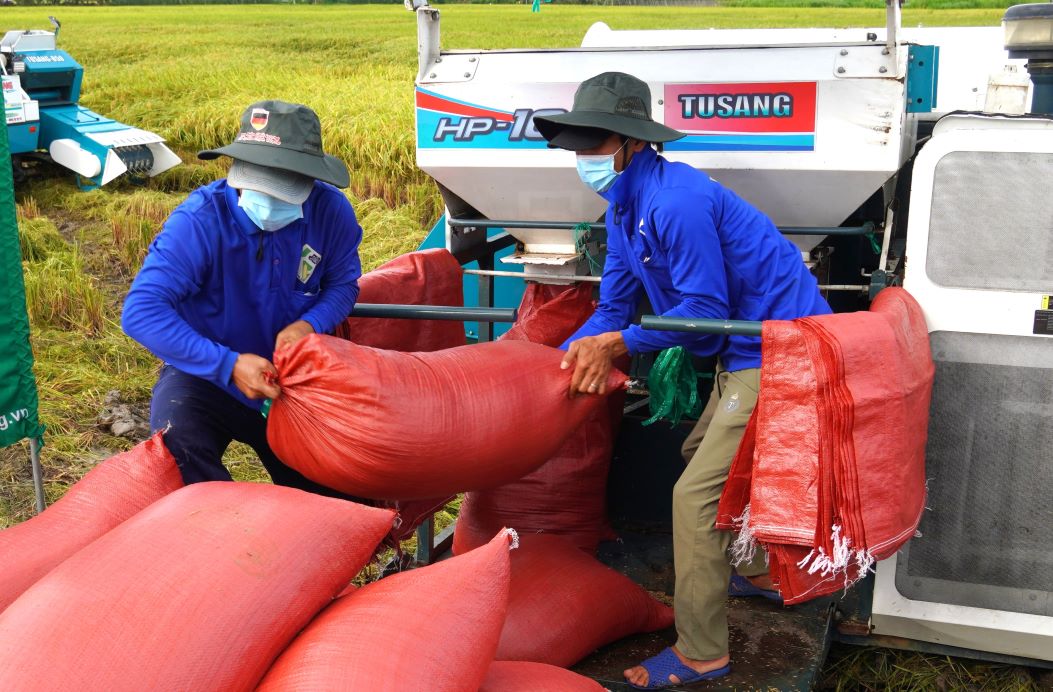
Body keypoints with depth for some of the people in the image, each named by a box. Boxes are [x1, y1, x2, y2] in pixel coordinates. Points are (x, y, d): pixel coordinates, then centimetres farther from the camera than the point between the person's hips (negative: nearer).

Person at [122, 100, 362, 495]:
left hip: (290, 376, 3)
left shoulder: (330, 211, -18)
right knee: (178, 437, -35)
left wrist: (310, 324, -24)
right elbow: (140, 312, -32)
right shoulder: (200, 221, -28)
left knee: (328, 493, 7)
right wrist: (228, 365, -38)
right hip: (208, 375, -3)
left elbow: (343, 283, -2)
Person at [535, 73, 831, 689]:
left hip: (775, 353, -11)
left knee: (696, 494, -9)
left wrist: (618, 344, -17)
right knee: (705, 453, 28)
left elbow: (705, 310, -22)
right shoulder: (625, 205, 8)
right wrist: (563, 358, -3)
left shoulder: (674, 203, -24)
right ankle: (759, 573, 46)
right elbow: (614, 308, 10)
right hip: (747, 353, 11)